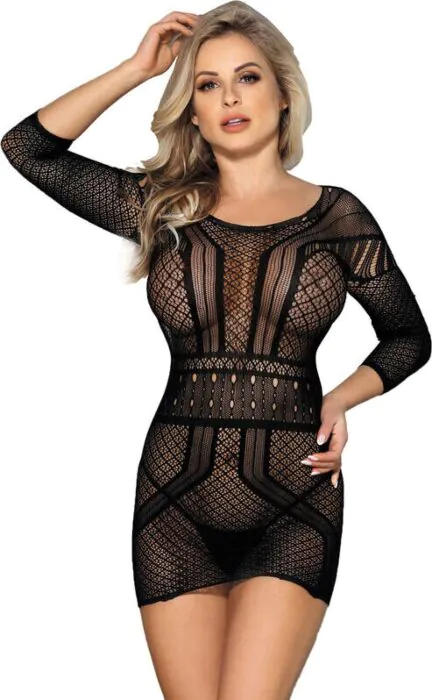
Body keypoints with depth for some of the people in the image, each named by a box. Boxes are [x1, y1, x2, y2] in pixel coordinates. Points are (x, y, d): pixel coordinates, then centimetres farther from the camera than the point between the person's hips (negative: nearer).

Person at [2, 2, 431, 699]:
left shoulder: (336, 215, 5)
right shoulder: (162, 206, 9)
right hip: (175, 502, 2)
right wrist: (136, 68, 3)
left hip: (293, 497, -2)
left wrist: (341, 399, -3)